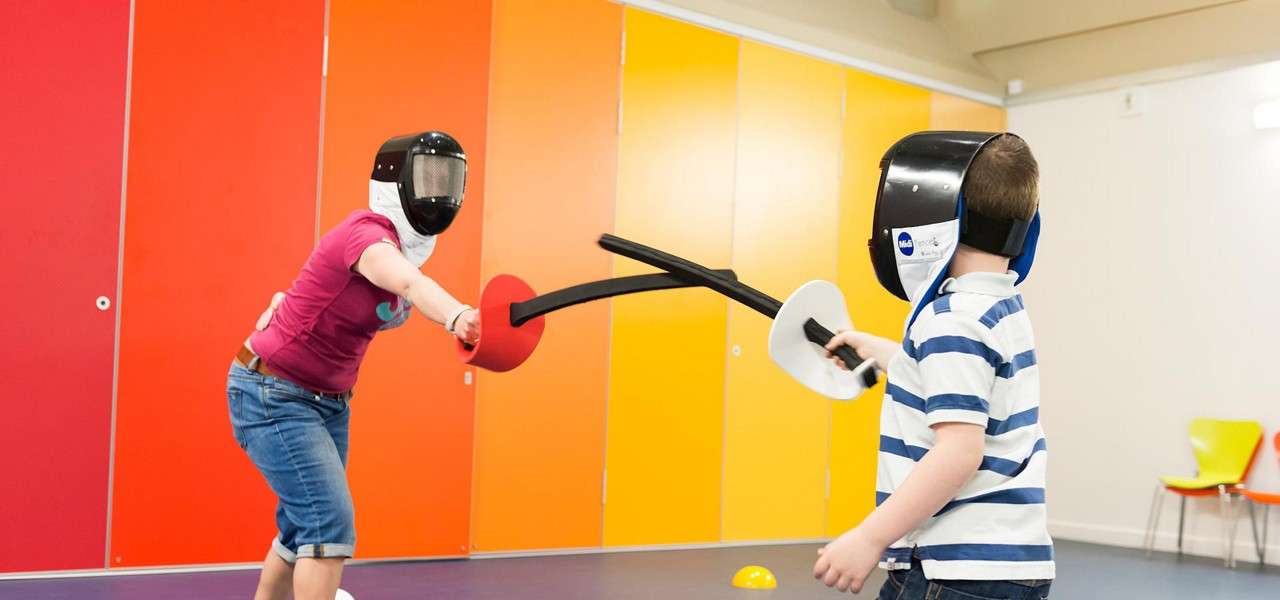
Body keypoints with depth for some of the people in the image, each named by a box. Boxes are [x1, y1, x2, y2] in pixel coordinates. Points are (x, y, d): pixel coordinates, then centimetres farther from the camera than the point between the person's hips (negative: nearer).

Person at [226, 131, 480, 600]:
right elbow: (410, 284, -49)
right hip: (272, 396, -9)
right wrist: (458, 316, -67)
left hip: (328, 400, 9)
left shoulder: (404, 245, 0)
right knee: (332, 524, -17)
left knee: (303, 526, 18)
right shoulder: (366, 233, -26)